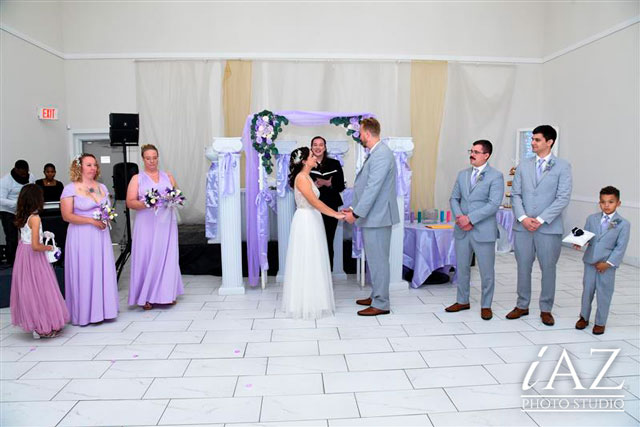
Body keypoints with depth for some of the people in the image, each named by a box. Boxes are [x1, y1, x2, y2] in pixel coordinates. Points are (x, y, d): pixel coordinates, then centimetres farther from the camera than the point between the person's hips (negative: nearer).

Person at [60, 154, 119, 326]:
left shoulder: (102, 187, 12)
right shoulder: (70, 188, -5)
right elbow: (67, 215, -11)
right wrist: (91, 221, -17)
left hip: (101, 236, 5)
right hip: (81, 237, -5)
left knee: (102, 272, 7)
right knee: (84, 274, 0)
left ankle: (102, 309, 18)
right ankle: (84, 313, 11)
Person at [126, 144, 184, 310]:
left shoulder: (168, 176, 14)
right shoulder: (137, 178, 6)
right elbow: (130, 202, -1)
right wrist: (145, 204, -19)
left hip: (166, 223, 2)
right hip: (147, 224, -2)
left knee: (167, 256, 3)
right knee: (147, 257, -3)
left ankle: (166, 293, 12)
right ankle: (146, 296, 4)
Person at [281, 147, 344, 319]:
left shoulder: (306, 177, 14)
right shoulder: (301, 178, -16)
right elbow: (314, 202, -24)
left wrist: (336, 212, 11)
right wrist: (336, 214, -23)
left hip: (311, 222, 10)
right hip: (306, 222, -10)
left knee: (312, 262, 15)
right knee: (306, 263, -2)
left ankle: (310, 301, 25)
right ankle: (306, 304, 7)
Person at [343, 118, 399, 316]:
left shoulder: (381, 154, -18)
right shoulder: (375, 153, 14)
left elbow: (373, 188, -22)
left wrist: (357, 213, -19)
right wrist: (354, 208, 14)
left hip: (378, 216, -10)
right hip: (372, 215, 10)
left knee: (378, 260, -2)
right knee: (374, 259, 18)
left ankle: (381, 304, 8)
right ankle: (375, 296, 30)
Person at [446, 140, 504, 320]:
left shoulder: (496, 176, -7)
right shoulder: (462, 174, 11)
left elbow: (494, 204, -15)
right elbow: (454, 198, 10)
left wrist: (470, 218, -19)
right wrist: (459, 217, -8)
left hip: (483, 231, -5)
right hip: (462, 230, 5)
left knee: (487, 271, 5)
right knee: (462, 268, 14)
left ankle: (486, 306, 21)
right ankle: (462, 301, 29)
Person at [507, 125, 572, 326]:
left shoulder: (562, 166, -1)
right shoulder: (523, 166, 9)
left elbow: (563, 198, -8)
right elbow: (515, 194, 6)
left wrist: (541, 219, -14)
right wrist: (523, 217, -9)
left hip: (549, 227, -3)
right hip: (523, 226, 3)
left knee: (548, 268, 7)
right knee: (523, 267, 9)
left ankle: (546, 309, 20)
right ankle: (522, 306, 23)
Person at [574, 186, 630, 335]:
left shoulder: (623, 224, -8)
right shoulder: (592, 219, 2)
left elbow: (620, 247, -9)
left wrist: (608, 263, -15)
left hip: (607, 265, -3)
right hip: (590, 261, 3)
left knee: (604, 293, 7)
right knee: (587, 290, 14)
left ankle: (600, 322, 22)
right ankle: (584, 317, 31)